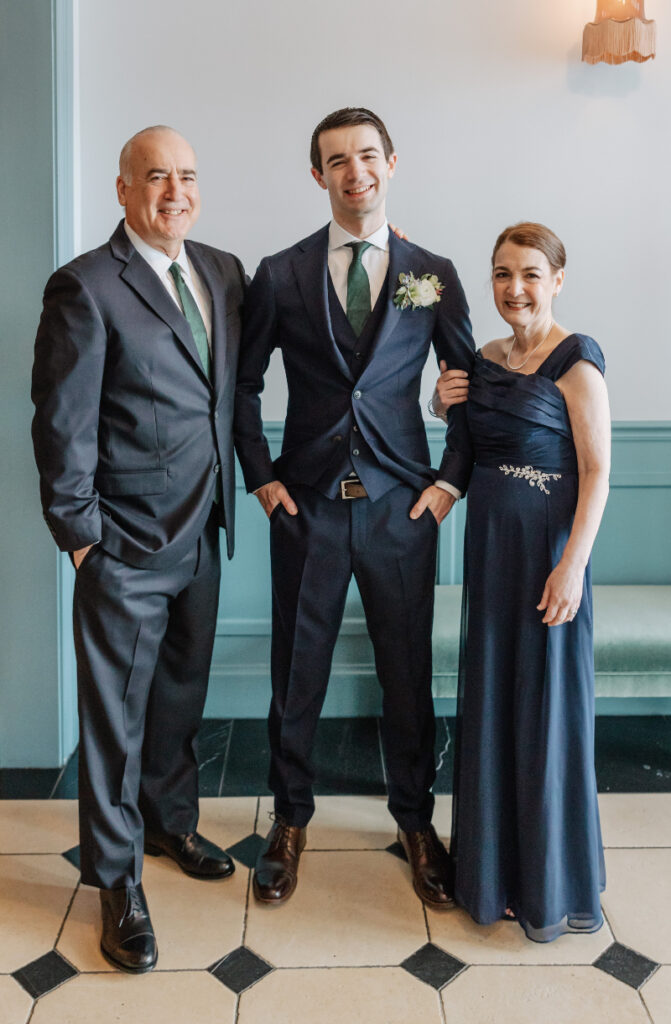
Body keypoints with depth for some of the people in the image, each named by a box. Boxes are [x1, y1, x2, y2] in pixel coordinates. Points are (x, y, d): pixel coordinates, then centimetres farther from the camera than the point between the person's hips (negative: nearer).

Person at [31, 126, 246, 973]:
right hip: (127, 545, -6)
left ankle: (170, 822, 41)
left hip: (201, 532, 6)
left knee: (182, 694, 20)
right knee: (115, 712, 6)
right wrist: (80, 532, -11)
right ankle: (116, 879, 23)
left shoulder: (222, 272, 8)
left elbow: (234, 386, 15)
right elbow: (62, 425, -12)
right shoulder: (86, 287, -12)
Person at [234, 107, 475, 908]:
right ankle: (290, 818, 30)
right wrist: (261, 476, 1)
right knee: (296, 672, 9)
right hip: (307, 506, 0)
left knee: (408, 672, 9)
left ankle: (415, 821, 30)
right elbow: (243, 382, 8)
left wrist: (451, 480, 1)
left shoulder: (433, 275, 4)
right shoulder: (280, 275, 1)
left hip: (402, 508, 1)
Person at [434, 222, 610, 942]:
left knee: (548, 703, 2)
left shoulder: (575, 361, -10)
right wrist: (446, 407, 1)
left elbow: (596, 471, -14)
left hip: (548, 548, -7)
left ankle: (556, 886, 20)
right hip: (489, 542, 7)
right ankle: (498, 863, 32)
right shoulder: (485, 361, 10)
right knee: (492, 698, 14)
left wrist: (572, 566, -21)